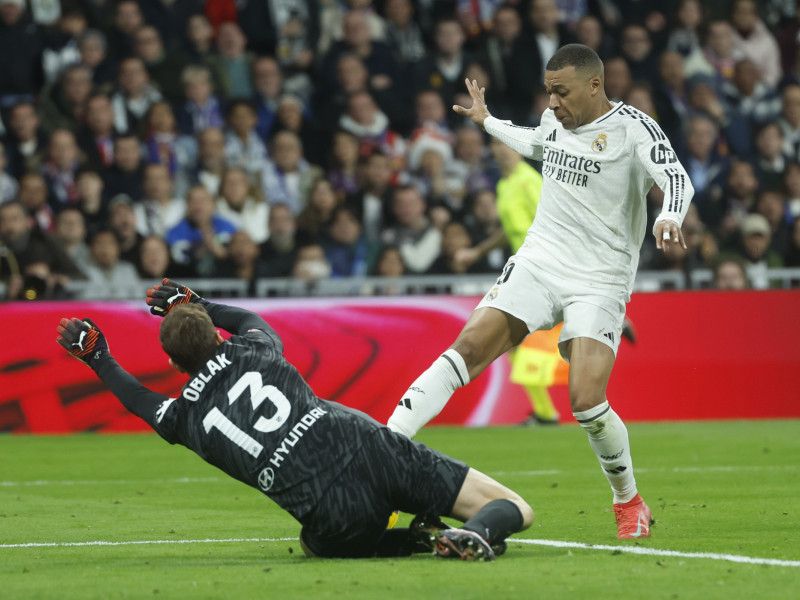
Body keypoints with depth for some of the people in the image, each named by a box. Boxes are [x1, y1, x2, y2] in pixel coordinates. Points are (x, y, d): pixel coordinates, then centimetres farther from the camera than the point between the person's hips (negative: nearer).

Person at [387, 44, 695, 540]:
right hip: (538, 262, 5)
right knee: (469, 347, -16)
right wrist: (488, 122, 46)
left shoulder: (634, 128, -9)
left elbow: (678, 178, -23)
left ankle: (629, 502, 8)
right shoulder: (556, 120, 9)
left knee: (587, 402, -17)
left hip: (599, 283, -5)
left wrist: (669, 218, -44)